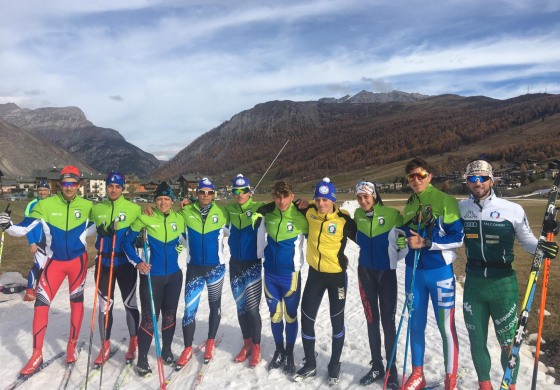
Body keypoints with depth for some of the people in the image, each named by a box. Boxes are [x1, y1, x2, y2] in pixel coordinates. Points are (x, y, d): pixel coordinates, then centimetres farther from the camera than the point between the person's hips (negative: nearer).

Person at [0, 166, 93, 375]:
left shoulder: (87, 206, -6)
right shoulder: (46, 204, -8)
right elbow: (24, 228, -11)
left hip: (78, 260, 0)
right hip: (54, 261, 0)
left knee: (76, 301, 11)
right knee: (41, 303, -5)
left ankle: (72, 347, 28)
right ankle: (37, 355, 9)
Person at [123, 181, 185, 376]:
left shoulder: (179, 219, 0)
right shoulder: (145, 218, -8)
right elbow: (128, 242, -3)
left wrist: (177, 249, 2)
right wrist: (137, 262, -12)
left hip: (174, 275, 4)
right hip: (151, 276, -3)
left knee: (170, 315, 15)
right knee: (150, 318, -2)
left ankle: (167, 350, 35)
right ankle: (142, 359, 16)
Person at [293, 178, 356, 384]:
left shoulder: (344, 220, -18)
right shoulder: (310, 213, -6)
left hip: (337, 275, -4)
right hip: (315, 273, 4)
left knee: (337, 321, 12)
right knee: (307, 318, 9)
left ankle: (334, 365, 32)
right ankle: (310, 364, 28)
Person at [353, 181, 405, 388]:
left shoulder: (391, 214, -14)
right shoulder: (358, 215, -1)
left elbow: (406, 235, -4)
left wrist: (395, 257, -3)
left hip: (386, 272, -3)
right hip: (365, 272, 4)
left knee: (388, 322, 3)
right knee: (371, 320, 11)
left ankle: (392, 370, 17)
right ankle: (376, 366, 24)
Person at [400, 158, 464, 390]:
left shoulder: (445, 200, -8)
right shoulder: (409, 204, 10)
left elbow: (458, 237, -13)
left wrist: (426, 242, -19)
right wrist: (407, 238, 0)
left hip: (440, 271, -5)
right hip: (414, 271, 5)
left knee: (446, 327, 5)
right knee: (415, 325, 13)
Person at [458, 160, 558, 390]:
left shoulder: (512, 209, -11)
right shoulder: (461, 208, -3)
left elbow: (526, 239, 1)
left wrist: (540, 247, -20)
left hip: (503, 284, -2)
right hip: (473, 284, 2)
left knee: (508, 341, 12)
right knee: (476, 341, 15)